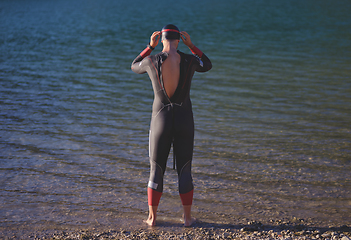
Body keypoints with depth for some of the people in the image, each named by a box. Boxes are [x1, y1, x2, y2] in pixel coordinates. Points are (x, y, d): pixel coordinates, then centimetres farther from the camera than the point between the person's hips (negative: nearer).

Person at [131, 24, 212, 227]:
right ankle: (188, 217, 18)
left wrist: (151, 46, 15)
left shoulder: (151, 61, -9)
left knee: (156, 170, 12)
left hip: (161, 121, 0)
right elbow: (207, 66, 17)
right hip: (184, 122, 1)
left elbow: (135, 67, 17)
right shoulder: (190, 61, -8)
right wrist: (191, 44, 15)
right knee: (185, 170, 13)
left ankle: (152, 217, 17)